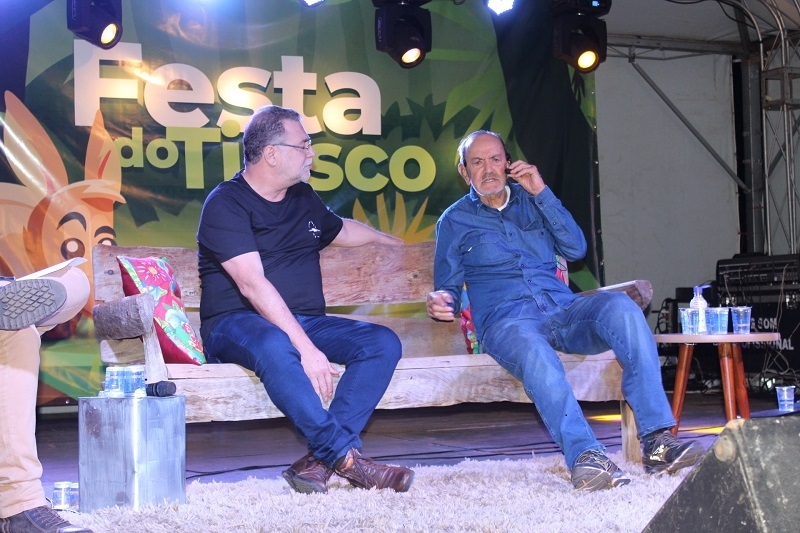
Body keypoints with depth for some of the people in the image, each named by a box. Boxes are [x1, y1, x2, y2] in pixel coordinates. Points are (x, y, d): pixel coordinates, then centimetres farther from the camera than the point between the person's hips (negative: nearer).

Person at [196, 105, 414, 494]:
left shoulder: (303, 198, 15)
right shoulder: (226, 203, -9)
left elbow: (339, 229, 39)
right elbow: (253, 286, -21)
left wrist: (391, 240, 51)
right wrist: (306, 349, -29)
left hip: (305, 322, 7)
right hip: (235, 323, -7)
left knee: (383, 343, -16)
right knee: (274, 346, -41)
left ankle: (320, 459, -29)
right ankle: (347, 458, -35)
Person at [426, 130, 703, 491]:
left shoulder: (531, 201, 23)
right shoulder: (454, 221, 16)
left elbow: (576, 249, 10)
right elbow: (448, 287, 15)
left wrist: (542, 193, 4)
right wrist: (442, 302, -10)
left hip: (562, 309, 3)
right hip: (507, 320, -3)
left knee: (621, 307, -30)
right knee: (533, 350, -41)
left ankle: (656, 441, -37)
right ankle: (585, 455, -52)